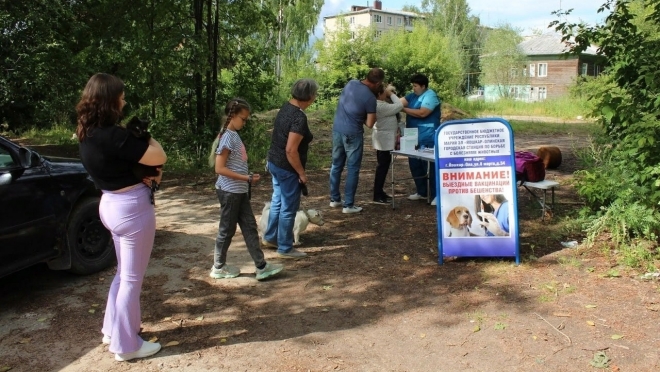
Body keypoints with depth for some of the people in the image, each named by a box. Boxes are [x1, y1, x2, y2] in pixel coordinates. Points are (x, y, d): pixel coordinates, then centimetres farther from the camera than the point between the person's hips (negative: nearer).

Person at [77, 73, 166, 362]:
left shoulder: (88, 133, 4)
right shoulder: (112, 135, -25)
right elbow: (159, 157, -21)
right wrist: (145, 137, -2)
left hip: (111, 204, 10)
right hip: (131, 207, -9)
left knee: (123, 272, 24)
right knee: (132, 278, 4)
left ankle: (112, 329, 38)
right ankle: (126, 345, 17)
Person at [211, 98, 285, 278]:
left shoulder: (234, 135, 9)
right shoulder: (228, 137, -18)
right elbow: (219, 168, -23)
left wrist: (248, 178, 7)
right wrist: (247, 179, -22)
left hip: (240, 191, 9)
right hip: (230, 192, -9)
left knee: (250, 227, 9)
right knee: (227, 229, 5)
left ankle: (261, 266, 14)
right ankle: (219, 267, 21)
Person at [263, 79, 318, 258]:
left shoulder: (286, 107, 2)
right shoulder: (299, 117, -25)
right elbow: (291, 150, -27)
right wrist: (302, 173, -18)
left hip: (274, 163, 9)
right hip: (287, 169, -9)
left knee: (277, 201, 23)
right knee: (288, 208, 5)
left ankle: (270, 237, 38)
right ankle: (285, 249, 17)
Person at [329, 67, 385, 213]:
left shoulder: (351, 83, 2)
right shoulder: (370, 98, -16)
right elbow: (370, 124, -13)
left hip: (337, 129, 7)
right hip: (352, 134, -7)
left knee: (336, 165, 15)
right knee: (353, 169, 3)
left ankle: (334, 199, 24)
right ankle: (348, 205, 5)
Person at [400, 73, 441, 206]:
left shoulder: (430, 96, -12)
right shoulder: (412, 95, 13)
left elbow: (422, 113, -23)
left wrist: (404, 109, -17)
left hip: (427, 139, -9)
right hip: (414, 137, 9)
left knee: (431, 166, -4)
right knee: (415, 164, 14)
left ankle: (437, 194, 4)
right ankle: (421, 192, 27)